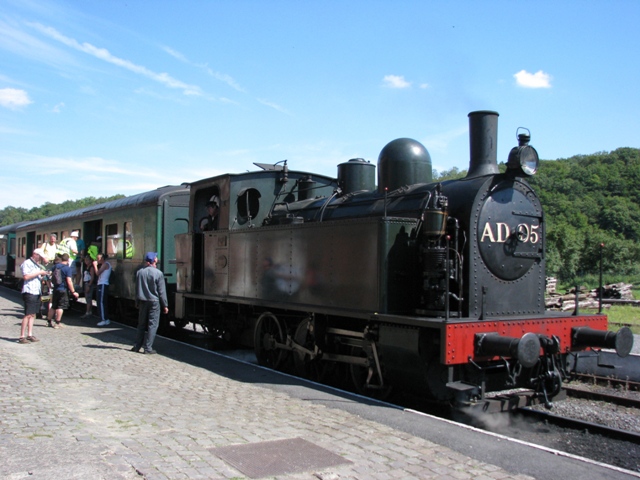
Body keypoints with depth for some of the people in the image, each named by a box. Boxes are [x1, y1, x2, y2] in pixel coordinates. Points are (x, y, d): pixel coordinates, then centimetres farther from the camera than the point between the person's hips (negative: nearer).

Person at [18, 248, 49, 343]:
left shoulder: (37, 265, 21)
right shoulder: (27, 263, -6)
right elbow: (26, 276, -18)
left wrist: (43, 275, 9)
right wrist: (39, 273, -15)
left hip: (37, 292, 9)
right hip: (29, 292, -9)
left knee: (33, 315, 9)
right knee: (28, 315, -10)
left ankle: (30, 335, 12)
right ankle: (22, 337, -8)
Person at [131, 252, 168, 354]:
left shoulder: (139, 272, 4)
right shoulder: (158, 273, -10)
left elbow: (137, 289, 11)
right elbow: (162, 291, -8)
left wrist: (137, 303, 20)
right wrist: (165, 305, -2)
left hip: (142, 301, 5)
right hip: (154, 302, -5)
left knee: (141, 324, 14)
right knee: (152, 325, 1)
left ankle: (137, 346, 17)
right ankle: (148, 348, -1)